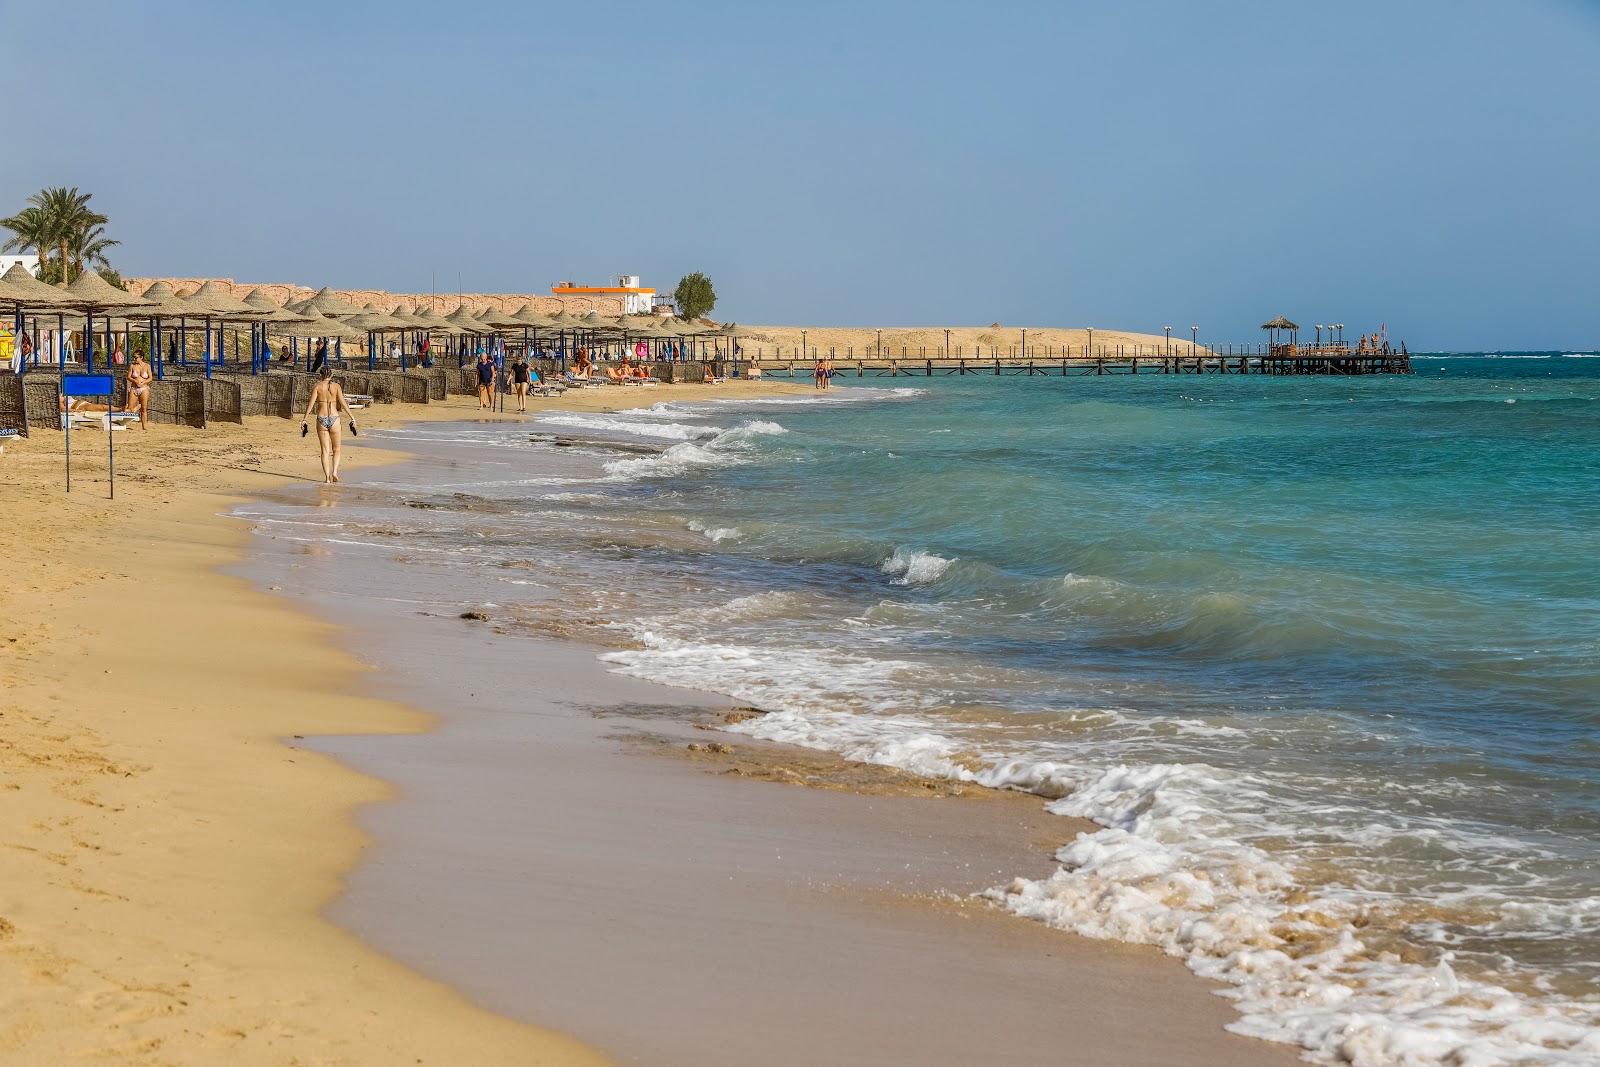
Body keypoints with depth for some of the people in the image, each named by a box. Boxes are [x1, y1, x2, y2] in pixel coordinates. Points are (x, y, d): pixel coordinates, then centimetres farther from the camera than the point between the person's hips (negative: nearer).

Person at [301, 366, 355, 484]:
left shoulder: (317, 386, 1)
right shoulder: (336, 386, 1)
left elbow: (311, 404, -6)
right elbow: (343, 403, -6)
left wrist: (304, 420, -3)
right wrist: (352, 418, -3)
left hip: (321, 420, 0)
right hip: (334, 419, 0)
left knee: (325, 451, 7)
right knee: (336, 449, 14)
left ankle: (327, 478, 1)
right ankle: (334, 472, -5)